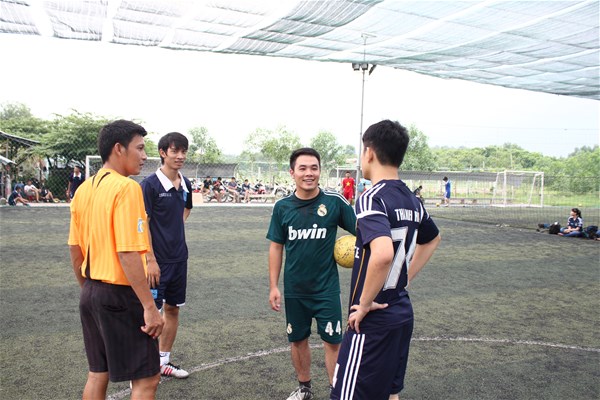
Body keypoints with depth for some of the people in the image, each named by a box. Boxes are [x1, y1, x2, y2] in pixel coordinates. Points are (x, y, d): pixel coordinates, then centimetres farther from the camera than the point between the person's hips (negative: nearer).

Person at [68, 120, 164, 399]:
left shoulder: (83, 189, 6)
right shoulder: (126, 187, -18)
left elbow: (75, 249, 12)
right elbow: (128, 254, -24)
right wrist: (149, 307, -20)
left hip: (91, 293, 9)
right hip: (120, 295, -8)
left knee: (98, 373, 19)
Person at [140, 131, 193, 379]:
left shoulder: (185, 184, 5)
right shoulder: (150, 184, -14)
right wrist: (151, 260, -19)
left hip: (179, 257, 7)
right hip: (158, 259, -7)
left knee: (173, 309, 14)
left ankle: (163, 361, 29)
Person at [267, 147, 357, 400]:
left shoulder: (335, 202, -11)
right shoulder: (282, 207, -3)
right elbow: (276, 247, 4)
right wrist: (273, 286, 2)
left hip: (326, 287, -2)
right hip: (294, 289, 3)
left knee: (332, 341, 2)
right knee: (298, 340, 16)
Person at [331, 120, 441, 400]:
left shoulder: (371, 198, -20)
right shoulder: (411, 199, 7)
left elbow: (383, 254, -37)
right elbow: (432, 239, 26)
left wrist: (365, 304, -23)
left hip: (373, 321, -9)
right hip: (402, 313, 9)